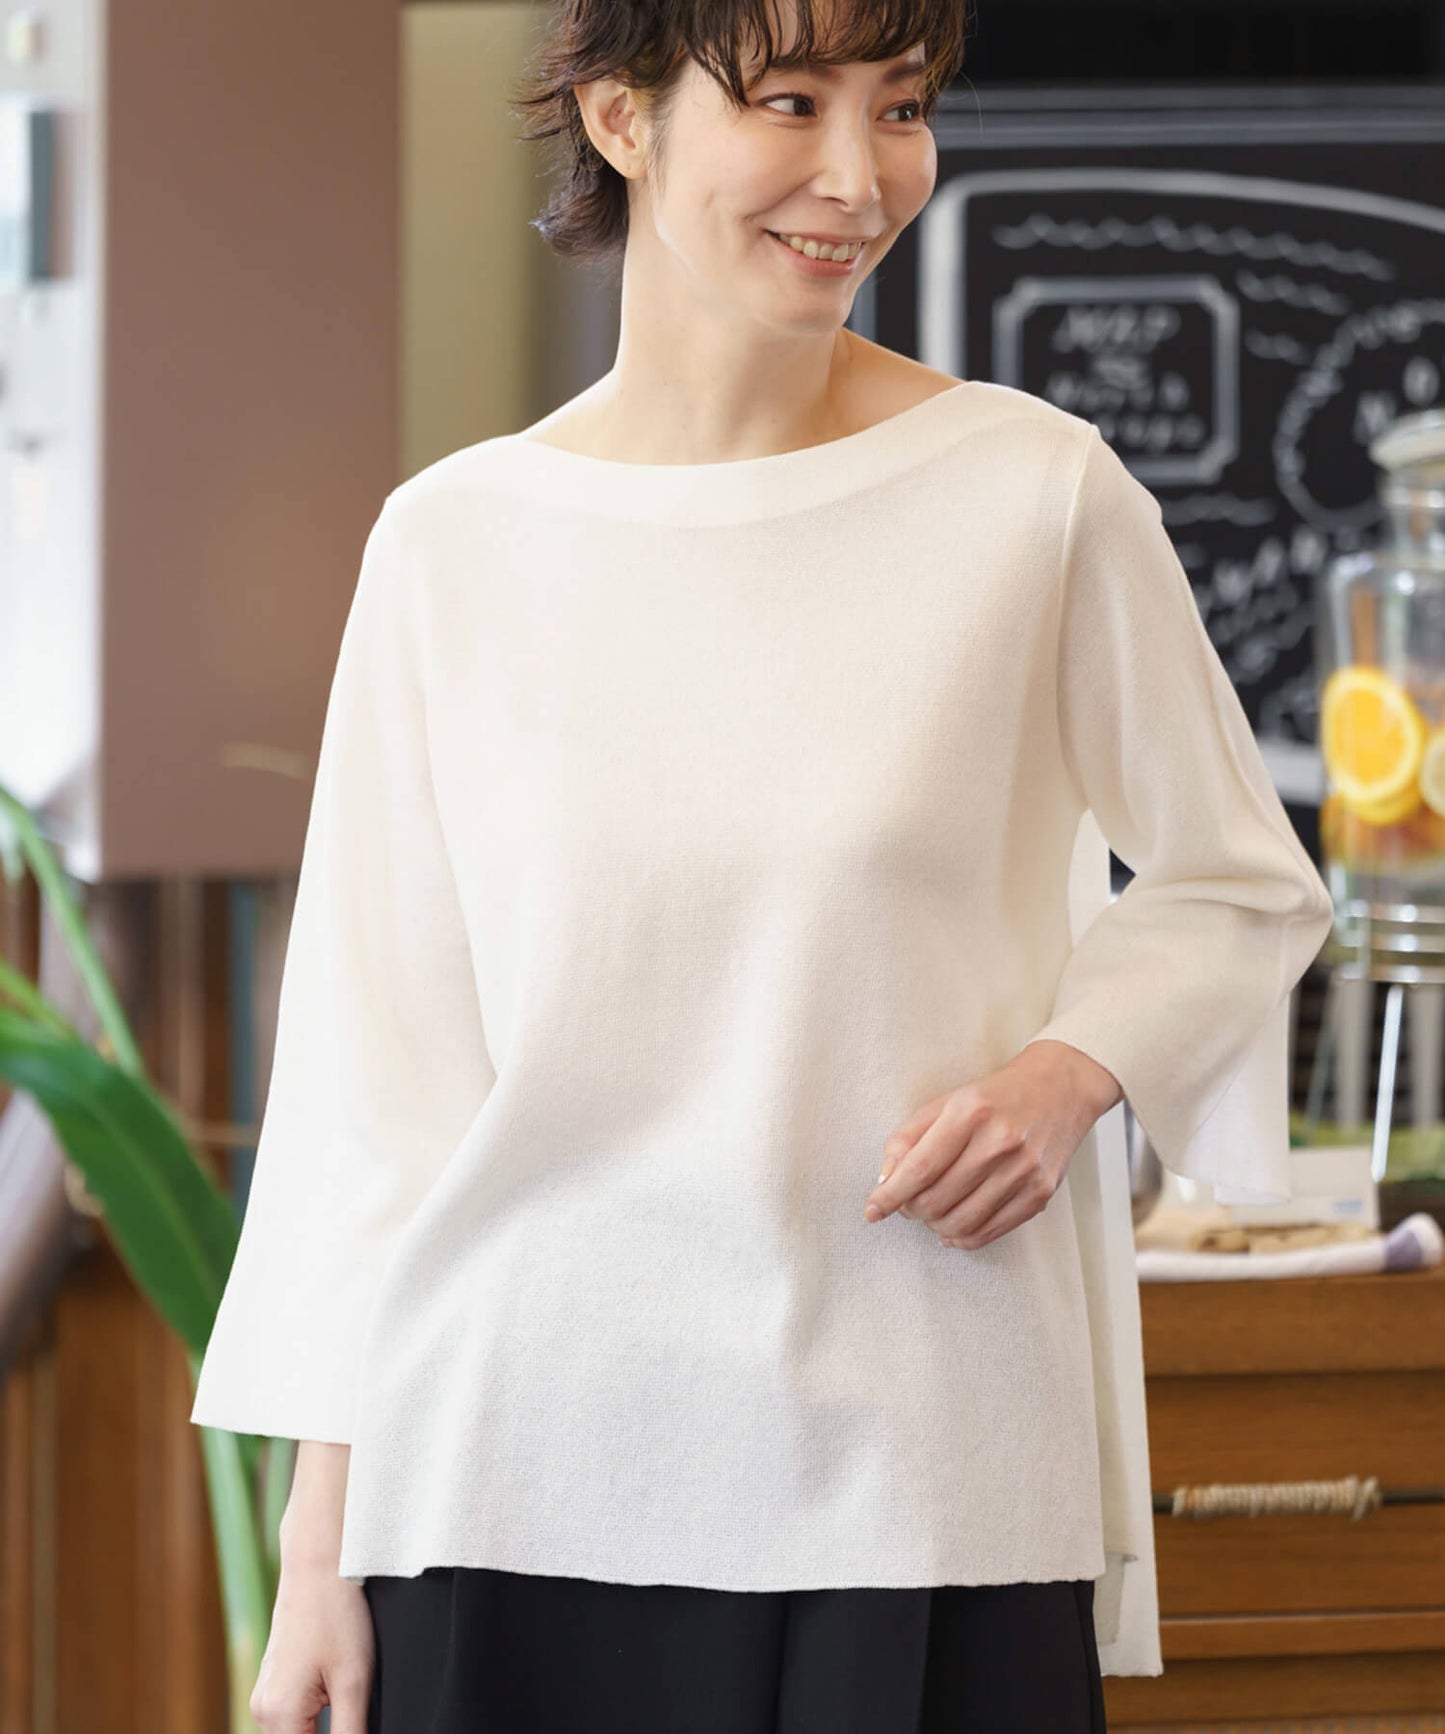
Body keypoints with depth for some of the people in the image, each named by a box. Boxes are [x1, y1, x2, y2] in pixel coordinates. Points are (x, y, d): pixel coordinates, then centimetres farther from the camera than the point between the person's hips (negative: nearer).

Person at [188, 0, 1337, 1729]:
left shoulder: (1037, 494, -1)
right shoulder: (453, 541, 4)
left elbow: (1244, 890, 11)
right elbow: (370, 1065, 6)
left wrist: (1074, 1067, -10)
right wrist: (318, 1551, 4)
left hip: (921, 1476, -1)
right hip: (516, 1469, 1)